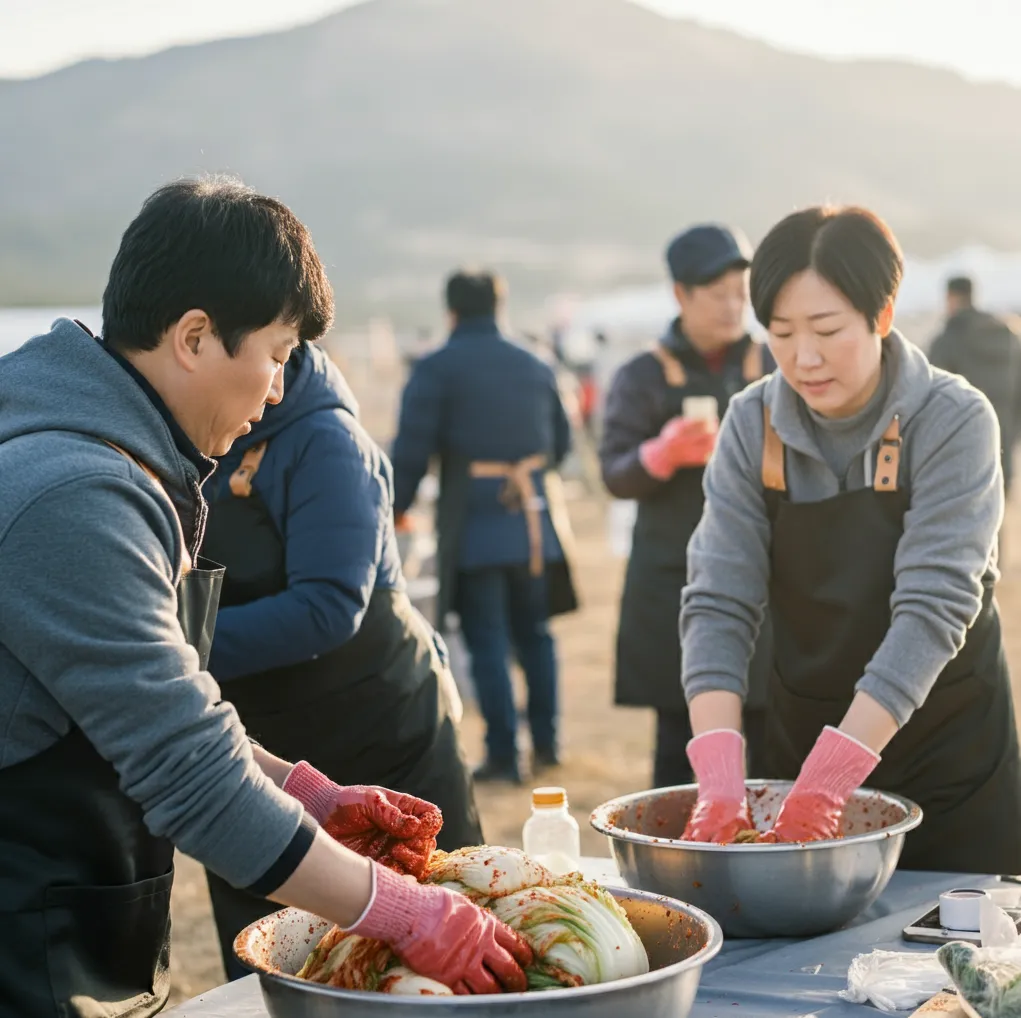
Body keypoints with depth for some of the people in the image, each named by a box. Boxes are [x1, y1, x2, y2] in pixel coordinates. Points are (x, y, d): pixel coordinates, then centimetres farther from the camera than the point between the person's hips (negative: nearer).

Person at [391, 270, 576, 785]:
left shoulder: (435, 370, -6)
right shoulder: (535, 367, 10)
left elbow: (411, 450, -11)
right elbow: (560, 440, 18)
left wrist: (396, 509, 1)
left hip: (474, 527, -5)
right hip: (535, 524, 5)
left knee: (487, 640, 0)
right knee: (534, 632, 16)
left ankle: (503, 753, 1)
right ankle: (545, 741, 20)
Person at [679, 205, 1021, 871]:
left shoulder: (953, 422, -18)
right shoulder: (753, 427, -7)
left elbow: (933, 610, -26)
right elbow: (719, 603, -13)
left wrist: (824, 787, -34)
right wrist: (721, 785, -27)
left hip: (949, 757, -3)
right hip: (803, 739, 3)